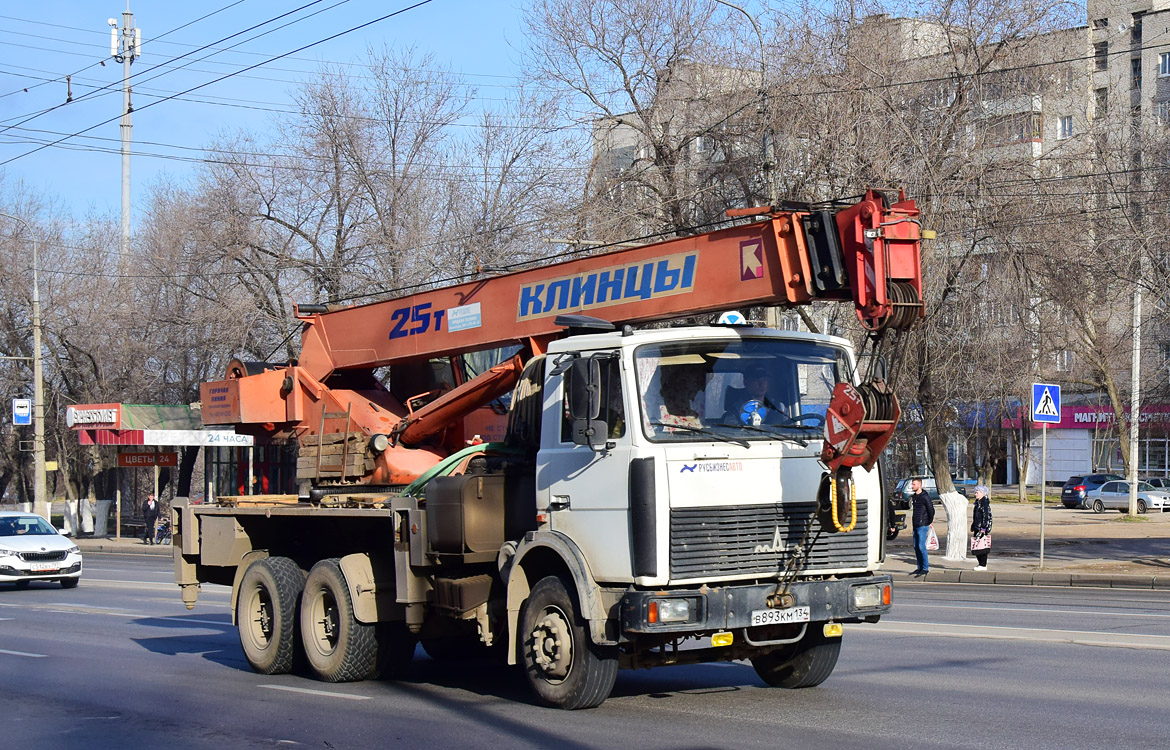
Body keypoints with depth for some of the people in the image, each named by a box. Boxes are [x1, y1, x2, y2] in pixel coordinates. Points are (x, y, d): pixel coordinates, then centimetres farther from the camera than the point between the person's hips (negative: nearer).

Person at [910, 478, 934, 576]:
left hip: (923, 525, -8)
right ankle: (920, 567, 15)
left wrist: (930, 523, -2)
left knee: (921, 546, -10)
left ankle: (925, 568, -4)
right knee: (916, 547, 8)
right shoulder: (913, 497, 13)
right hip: (915, 525, 8)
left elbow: (931, 510, -7)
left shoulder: (925, 497, -11)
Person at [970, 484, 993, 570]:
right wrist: (973, 527, 23)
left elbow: (986, 517, -17)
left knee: (982, 546, -7)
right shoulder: (978, 503, 16)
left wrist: (983, 529, -20)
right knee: (977, 547, 10)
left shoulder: (985, 503, -13)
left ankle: (983, 565, -3)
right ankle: (981, 563, 16)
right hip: (977, 528, 10)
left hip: (982, 528, -10)